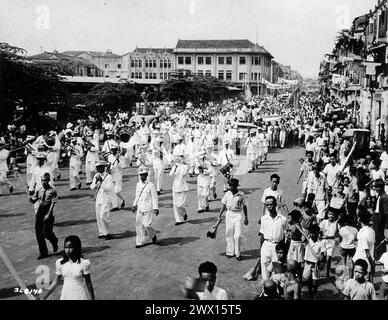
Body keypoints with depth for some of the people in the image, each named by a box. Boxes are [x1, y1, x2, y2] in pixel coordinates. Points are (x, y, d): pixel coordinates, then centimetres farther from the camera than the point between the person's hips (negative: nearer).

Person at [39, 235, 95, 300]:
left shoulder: (84, 263, -14)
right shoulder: (60, 263, -3)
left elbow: (88, 283, -8)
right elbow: (56, 282, 6)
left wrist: (92, 298, -5)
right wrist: (46, 294, -1)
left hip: (81, 296, -3)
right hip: (66, 296, 3)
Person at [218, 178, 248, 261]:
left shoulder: (241, 195, -8)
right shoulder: (227, 194, -1)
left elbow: (244, 206, 2)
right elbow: (224, 205, 9)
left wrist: (246, 218, 5)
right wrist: (220, 214, 3)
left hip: (238, 215, -3)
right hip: (229, 214, 3)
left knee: (237, 235, -7)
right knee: (229, 234, 7)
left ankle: (238, 254, 5)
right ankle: (230, 252, 20)